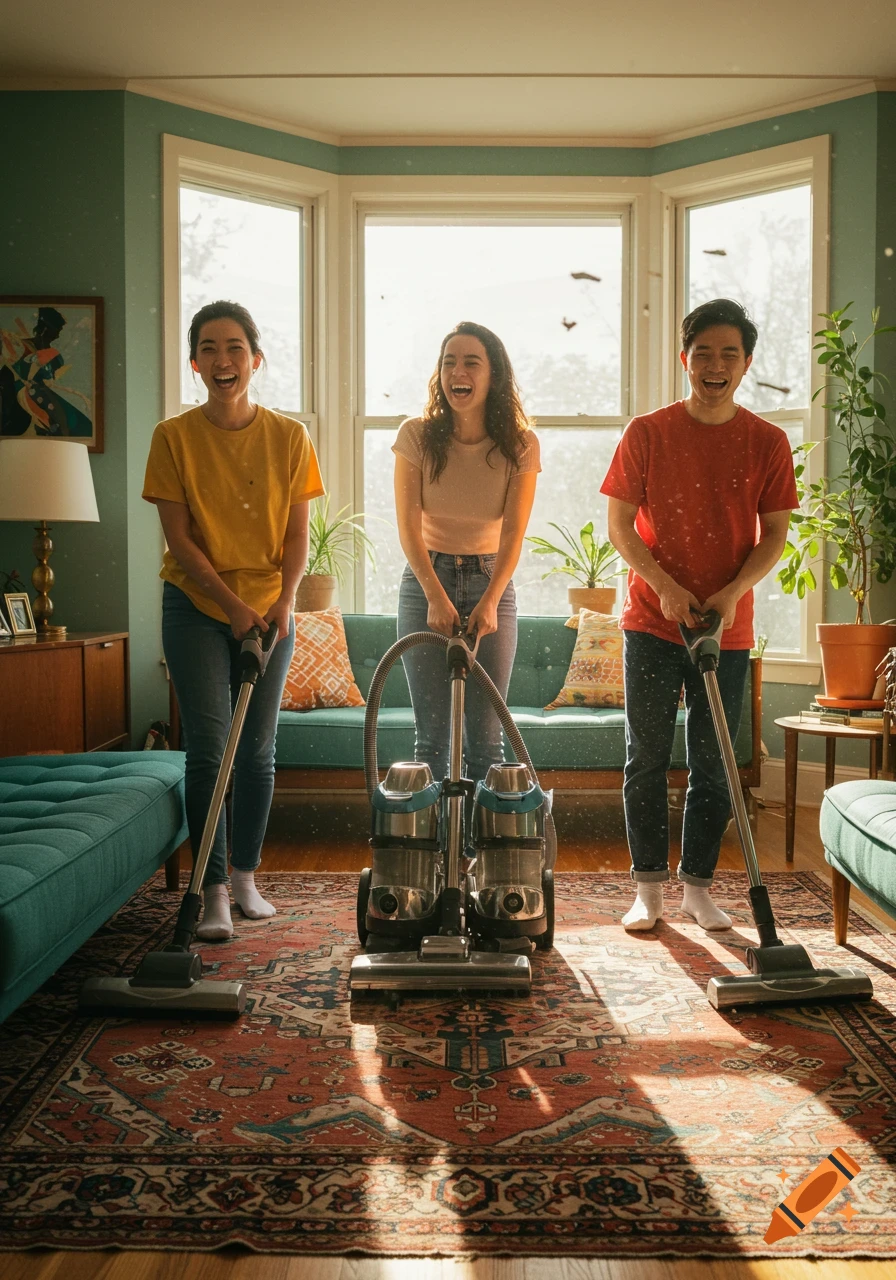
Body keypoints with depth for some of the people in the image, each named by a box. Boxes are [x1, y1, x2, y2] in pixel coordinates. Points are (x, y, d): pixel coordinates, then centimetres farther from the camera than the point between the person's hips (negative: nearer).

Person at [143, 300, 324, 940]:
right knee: (208, 747, -7)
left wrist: (283, 600, -14)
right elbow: (180, 539, -7)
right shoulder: (174, 436, -4)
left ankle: (246, 877, 22)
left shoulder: (289, 436, 1)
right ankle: (214, 892, 1)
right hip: (197, 607, -2)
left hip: (268, 608, 2)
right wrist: (233, 605, -15)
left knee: (258, 750, 6)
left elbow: (297, 533, 1)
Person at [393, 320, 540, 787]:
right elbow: (409, 527, -9)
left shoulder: (520, 445, -5)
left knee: (486, 735, 0)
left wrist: (489, 601, -22)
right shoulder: (417, 436, -6)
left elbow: (513, 532, -9)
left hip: (491, 581, 0)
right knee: (432, 734, 0)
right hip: (426, 580, 0)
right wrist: (436, 597, -20)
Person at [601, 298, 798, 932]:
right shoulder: (647, 433, -1)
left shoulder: (767, 442, 2)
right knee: (647, 758, 4)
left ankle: (699, 886, 21)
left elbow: (775, 534, 3)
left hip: (727, 628, 1)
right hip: (652, 622, -1)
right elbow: (619, 524, -1)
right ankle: (649, 887, 16)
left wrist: (731, 593, -13)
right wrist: (666, 587, -13)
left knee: (714, 765, 7)